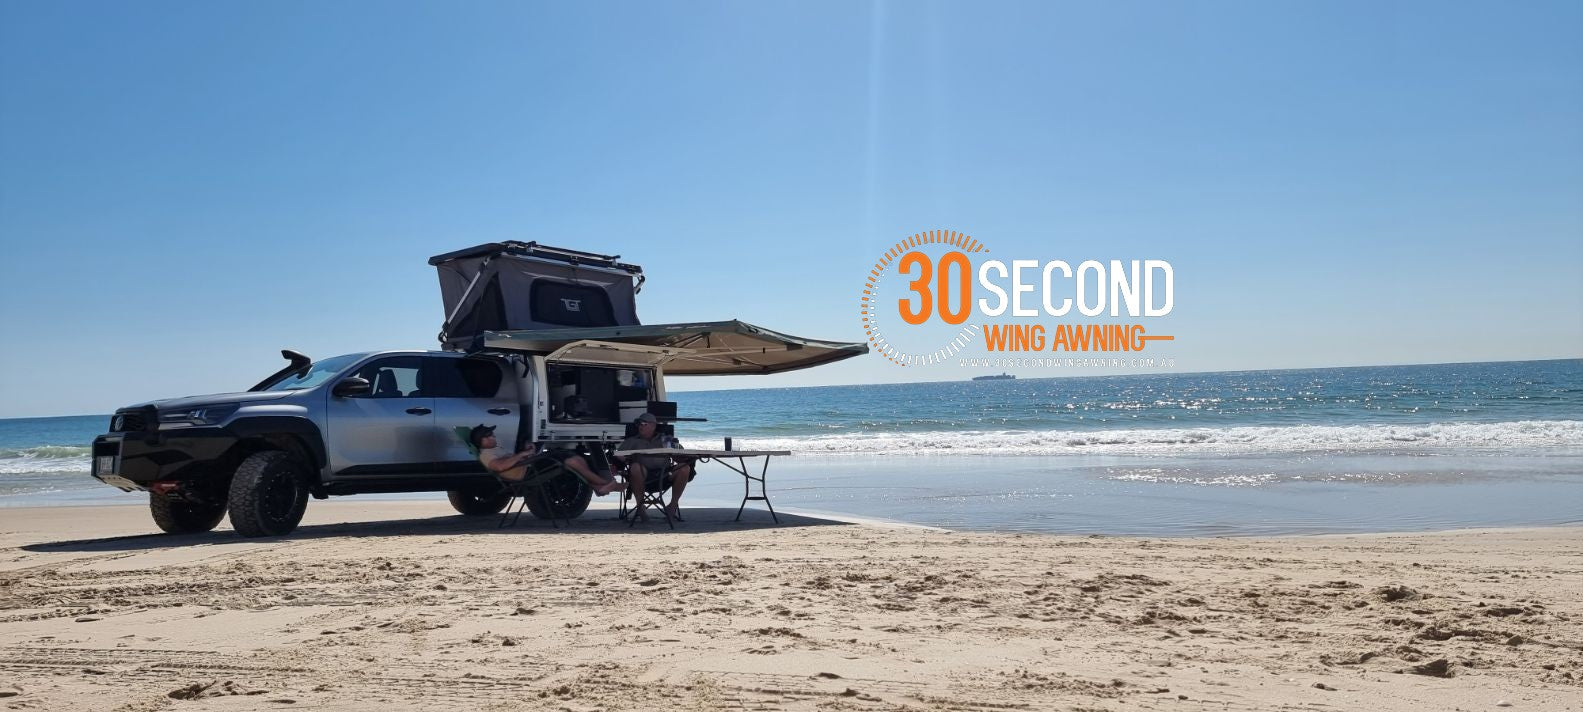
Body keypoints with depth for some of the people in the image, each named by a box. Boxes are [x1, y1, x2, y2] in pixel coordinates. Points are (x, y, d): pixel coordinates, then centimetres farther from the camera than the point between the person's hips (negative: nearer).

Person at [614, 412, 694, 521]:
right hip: (644, 477, -2)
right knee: (636, 467, -34)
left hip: (664, 475, 2)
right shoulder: (633, 441, 21)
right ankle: (640, 507, -20)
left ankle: (673, 505, -9)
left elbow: (680, 458, 15)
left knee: (685, 468, -21)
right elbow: (619, 456, 8)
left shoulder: (665, 439, 23)